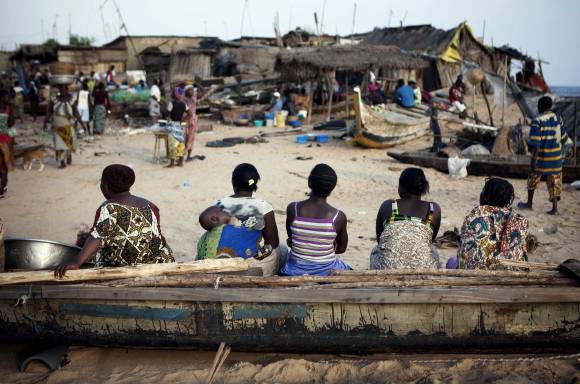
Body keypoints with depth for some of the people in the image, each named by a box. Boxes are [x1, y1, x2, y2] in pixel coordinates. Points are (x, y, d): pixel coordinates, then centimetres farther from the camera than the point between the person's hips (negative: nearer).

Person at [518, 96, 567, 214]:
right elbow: (563, 137, 12)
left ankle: (529, 203, 24)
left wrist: (533, 161, -16)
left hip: (541, 156, -4)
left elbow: (535, 143, -18)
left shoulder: (537, 121, -14)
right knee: (554, 181, 9)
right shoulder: (558, 119, 3)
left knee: (533, 179, 14)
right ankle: (554, 207, 6)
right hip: (556, 156, 4)